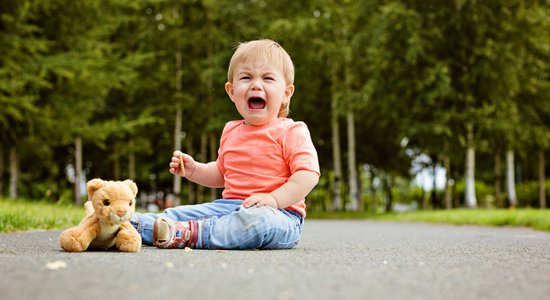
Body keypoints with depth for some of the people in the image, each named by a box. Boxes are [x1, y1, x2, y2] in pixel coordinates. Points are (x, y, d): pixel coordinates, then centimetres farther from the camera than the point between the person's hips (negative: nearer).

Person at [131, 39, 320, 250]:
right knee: (178, 214, -1)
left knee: (260, 220, -40)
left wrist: (274, 199, -27)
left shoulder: (291, 132, -5)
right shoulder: (231, 131, 17)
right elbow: (221, 174, 30)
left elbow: (308, 175, -16)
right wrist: (194, 170, 12)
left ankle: (188, 234, -42)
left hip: (278, 213, -7)